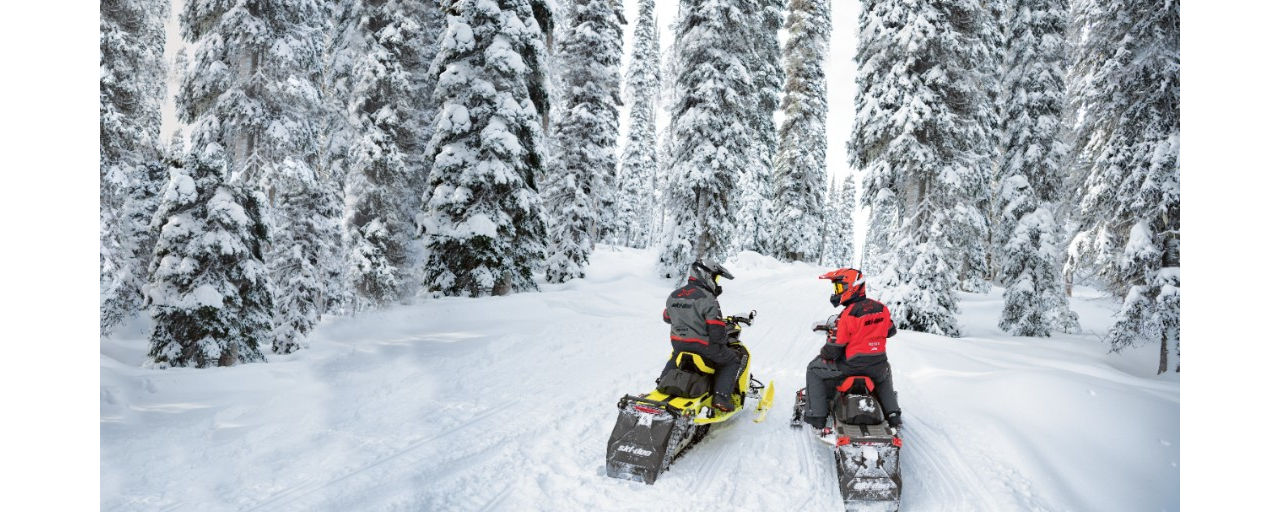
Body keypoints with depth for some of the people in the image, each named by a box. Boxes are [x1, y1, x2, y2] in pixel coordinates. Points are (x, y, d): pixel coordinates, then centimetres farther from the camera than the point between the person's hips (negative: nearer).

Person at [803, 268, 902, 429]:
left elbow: (834, 348, -16)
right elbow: (891, 331, 15)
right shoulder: (882, 308, -2)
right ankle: (893, 414, 36)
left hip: (851, 365, -6)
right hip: (877, 366, 6)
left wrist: (824, 354, 5)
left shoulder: (847, 315, -20)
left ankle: (816, 415, 6)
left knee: (814, 370, 12)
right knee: (885, 375, 41)